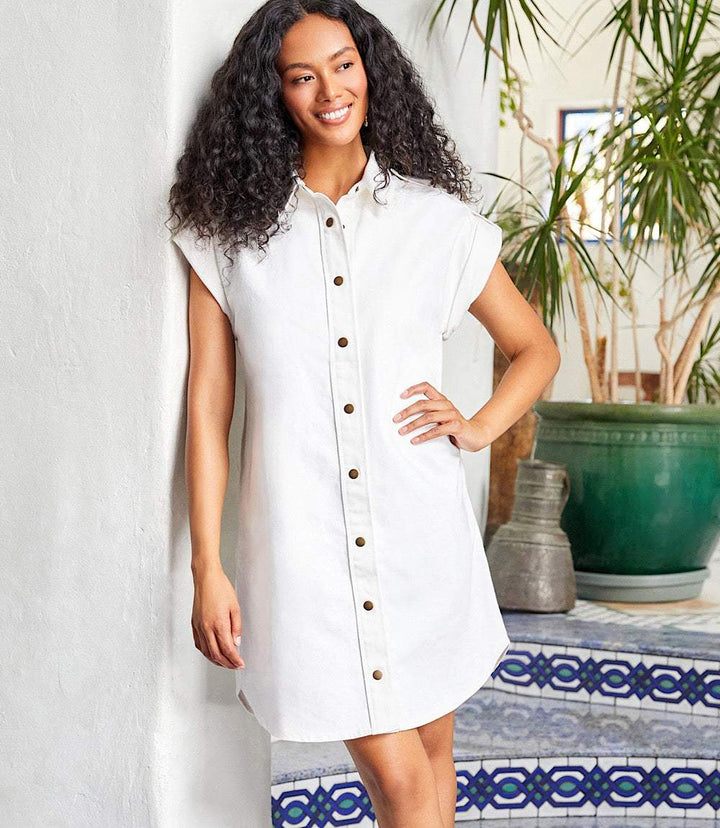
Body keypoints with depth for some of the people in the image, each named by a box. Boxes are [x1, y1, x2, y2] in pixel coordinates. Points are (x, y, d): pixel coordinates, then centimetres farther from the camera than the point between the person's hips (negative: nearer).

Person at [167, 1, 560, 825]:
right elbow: (206, 404, 1)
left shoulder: (437, 221, 4)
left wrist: (477, 427, -1)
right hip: (301, 534, -2)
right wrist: (208, 568, -1)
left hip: (421, 531, 2)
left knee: (430, 751, 14)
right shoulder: (230, 231, 2)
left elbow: (535, 349, 17)